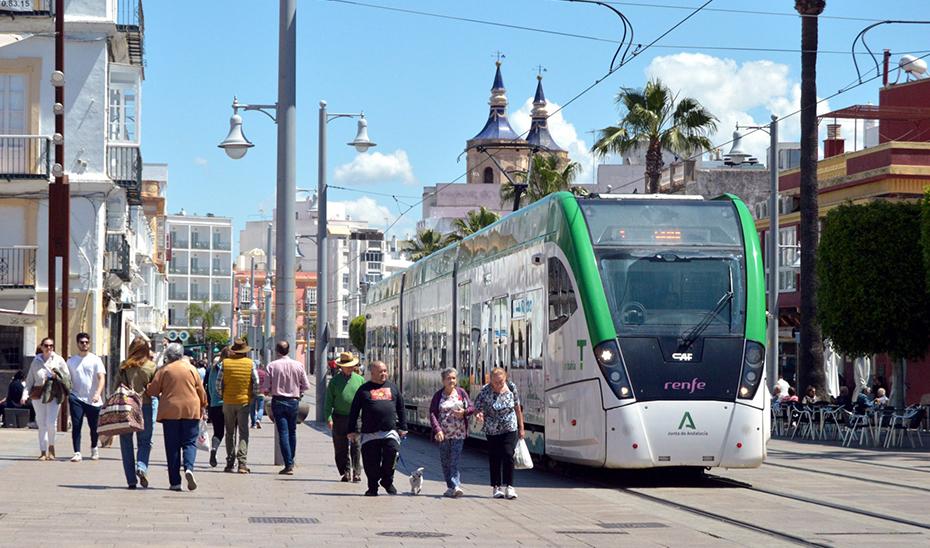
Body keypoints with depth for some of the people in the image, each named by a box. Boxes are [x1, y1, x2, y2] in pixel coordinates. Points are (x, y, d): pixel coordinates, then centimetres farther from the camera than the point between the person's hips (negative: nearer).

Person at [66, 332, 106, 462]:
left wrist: (98, 394, -23)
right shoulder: (71, 361, 9)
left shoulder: (95, 360, 1)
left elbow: (101, 378, -8)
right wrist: (67, 395, 4)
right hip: (76, 398, 1)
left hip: (93, 400, -1)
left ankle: (94, 448, 33)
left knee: (94, 427, 10)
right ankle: (77, 453, -8)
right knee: (76, 426, -9)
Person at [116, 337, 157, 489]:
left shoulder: (123, 366, 0)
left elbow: (117, 386, 1)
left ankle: (131, 480, 5)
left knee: (126, 443, 8)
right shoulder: (151, 366, -2)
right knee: (145, 442, 11)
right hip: (145, 406, 0)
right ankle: (142, 466, -17)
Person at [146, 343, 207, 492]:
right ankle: (189, 468, -22)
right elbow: (201, 390, 9)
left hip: (170, 411, -1)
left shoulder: (164, 370, -1)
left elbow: (152, 390, -1)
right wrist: (203, 406, 24)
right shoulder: (191, 369, 5)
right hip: (191, 411, 1)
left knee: (172, 446, 4)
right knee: (189, 442, 6)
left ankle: (175, 482, 2)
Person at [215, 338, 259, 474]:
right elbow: (256, 383, -5)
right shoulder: (250, 363, -3)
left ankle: (230, 463, 11)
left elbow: (218, 383, -3)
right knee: (243, 433, 0)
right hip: (244, 401, -1)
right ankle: (242, 463, -12)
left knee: (230, 433, 11)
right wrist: (252, 396, 9)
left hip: (228, 401, 1)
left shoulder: (225, 363, -1)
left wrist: (222, 395, 11)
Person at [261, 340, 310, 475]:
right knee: (292, 432, 16)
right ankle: (291, 462, 24)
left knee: (283, 433, -3)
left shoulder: (272, 366, -8)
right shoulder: (298, 365, -3)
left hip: (278, 401, -2)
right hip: (293, 401, 2)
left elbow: (265, 388, -9)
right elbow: (306, 386, 0)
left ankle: (288, 465, -11)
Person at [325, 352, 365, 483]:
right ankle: (345, 472, 14)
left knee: (356, 448, -7)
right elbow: (328, 401, 5)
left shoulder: (360, 380, 9)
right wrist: (328, 417, -5)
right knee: (341, 448, 4)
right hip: (340, 417, 0)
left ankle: (356, 473, -5)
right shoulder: (335, 381, 6)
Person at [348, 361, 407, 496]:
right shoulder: (364, 389, 7)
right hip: (370, 433, -1)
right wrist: (352, 430, 4)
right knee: (371, 461, -1)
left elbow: (401, 409, 19)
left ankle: (387, 481, 4)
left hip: (390, 431, 1)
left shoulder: (393, 387, 15)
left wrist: (402, 427, 15)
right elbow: (354, 411, 8)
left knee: (392, 453, -17)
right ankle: (373, 487, 16)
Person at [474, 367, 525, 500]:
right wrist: (479, 415, -32)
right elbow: (477, 408, -7)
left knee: (508, 455, -10)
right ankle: (496, 487, 13)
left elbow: (517, 408, 7)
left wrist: (521, 427, 10)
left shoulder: (511, 388, -3)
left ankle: (509, 486, -5)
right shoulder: (485, 391, -10)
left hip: (510, 429, 1)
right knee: (495, 459, 2)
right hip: (492, 430, -1)